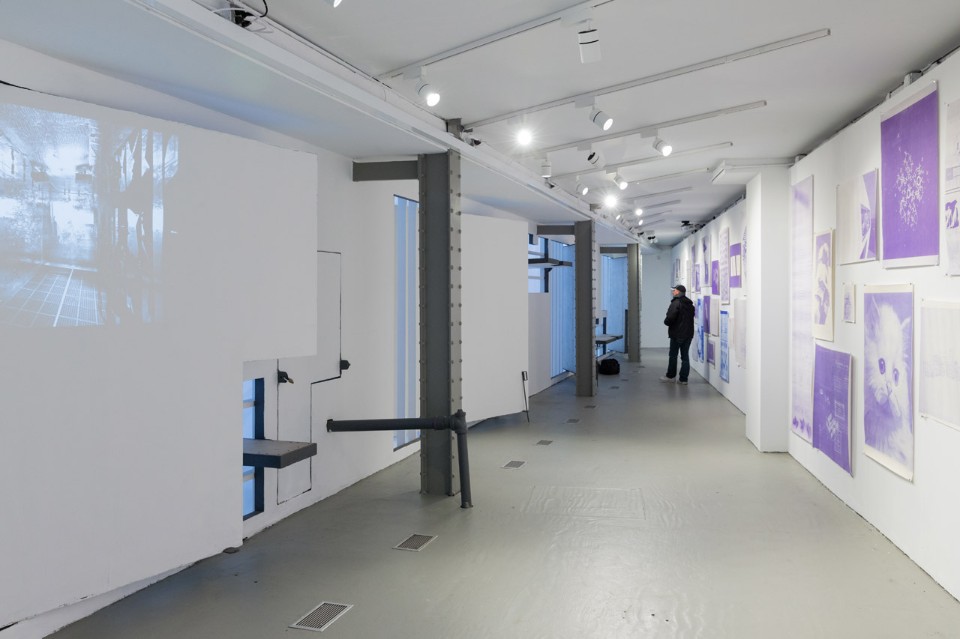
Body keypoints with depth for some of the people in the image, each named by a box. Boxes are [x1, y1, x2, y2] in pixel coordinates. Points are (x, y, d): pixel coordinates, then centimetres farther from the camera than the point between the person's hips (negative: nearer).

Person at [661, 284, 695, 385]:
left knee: (673, 355, 5)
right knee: (685, 356, 7)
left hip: (677, 334, -7)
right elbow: (691, 317, 14)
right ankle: (683, 378, 6)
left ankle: (670, 376, 14)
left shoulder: (676, 303, -14)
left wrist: (666, 322, -2)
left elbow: (670, 317, -23)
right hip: (688, 334, 7)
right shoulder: (690, 304, 12)